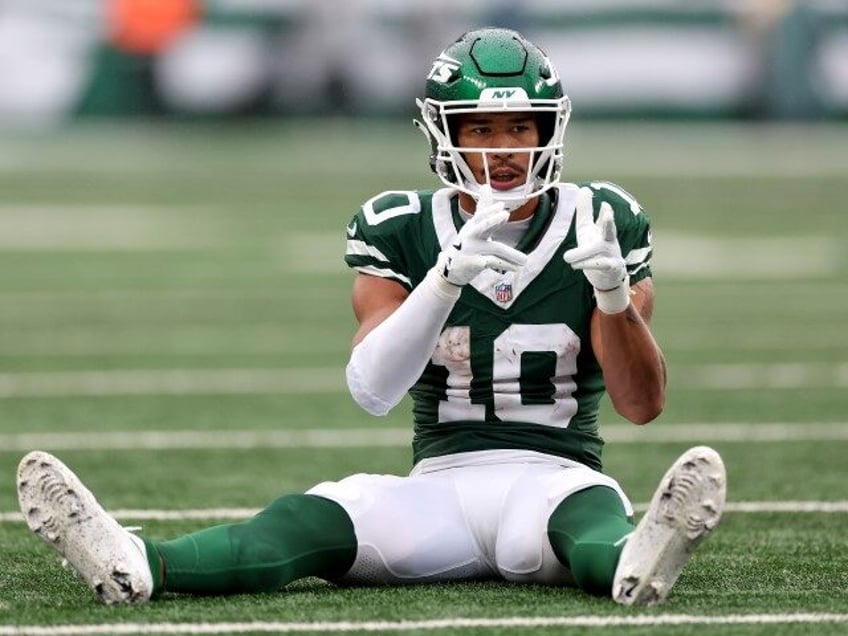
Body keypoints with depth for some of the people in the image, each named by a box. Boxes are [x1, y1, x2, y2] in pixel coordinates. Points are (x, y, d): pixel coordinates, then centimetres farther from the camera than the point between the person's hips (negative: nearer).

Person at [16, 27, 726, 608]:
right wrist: (449, 274, -25)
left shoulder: (601, 228, 4)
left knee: (591, 515, -38)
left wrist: (615, 296, -19)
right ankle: (134, 565, -55)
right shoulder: (402, 234, 5)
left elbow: (642, 404, 0)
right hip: (441, 483, 1)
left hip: (558, 474, -1)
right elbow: (372, 390, -11)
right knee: (314, 519, -28)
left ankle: (637, 563, -75)